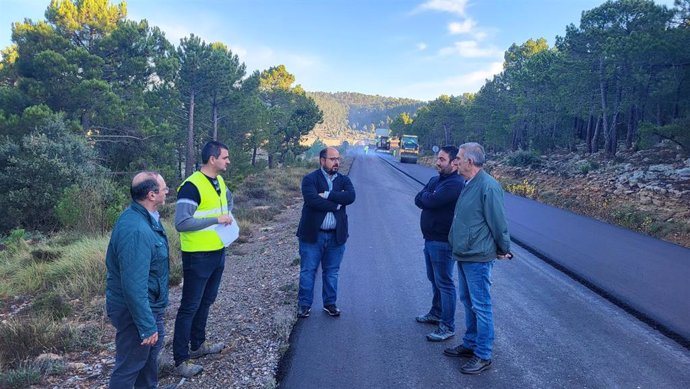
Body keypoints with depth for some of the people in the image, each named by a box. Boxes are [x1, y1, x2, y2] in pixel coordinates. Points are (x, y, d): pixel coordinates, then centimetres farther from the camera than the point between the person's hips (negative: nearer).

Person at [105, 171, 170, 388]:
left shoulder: (145, 217, 1)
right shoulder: (136, 230, -32)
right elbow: (133, 285, -32)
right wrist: (147, 326, -27)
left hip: (149, 303, 10)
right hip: (134, 309, -10)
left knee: (153, 347, 27)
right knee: (130, 364, 7)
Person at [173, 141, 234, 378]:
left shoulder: (219, 181, 7)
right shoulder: (192, 186, -21)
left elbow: (228, 198, 30)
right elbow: (181, 223, -27)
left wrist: (227, 215, 11)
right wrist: (216, 219, -23)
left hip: (218, 253, 9)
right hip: (198, 256, -9)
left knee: (206, 301, 20)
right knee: (190, 307, 1)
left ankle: (198, 345, 37)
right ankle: (180, 360, 13)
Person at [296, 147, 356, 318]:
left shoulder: (344, 180, 7)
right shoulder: (310, 179, -6)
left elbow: (350, 197, -13)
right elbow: (312, 200, -23)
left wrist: (327, 195, -19)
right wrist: (336, 204, -15)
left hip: (336, 235, 4)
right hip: (313, 234, -3)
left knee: (331, 272, 14)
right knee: (308, 271, 6)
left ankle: (330, 303, 28)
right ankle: (304, 304, 19)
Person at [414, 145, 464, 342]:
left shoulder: (455, 184, -19)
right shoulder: (435, 180, 12)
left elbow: (430, 201, -26)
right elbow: (418, 200, 3)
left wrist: (426, 195, -5)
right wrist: (429, 198, -15)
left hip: (443, 242, -9)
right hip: (430, 239, 9)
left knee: (444, 283, -2)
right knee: (434, 279, 22)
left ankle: (448, 327, 7)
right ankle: (436, 313, 39)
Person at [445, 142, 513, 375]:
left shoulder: (488, 186, -21)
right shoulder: (468, 184, 9)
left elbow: (498, 222, -15)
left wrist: (504, 249, -6)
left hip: (478, 258, -10)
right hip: (464, 255, 10)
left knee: (480, 307, 2)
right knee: (468, 302, 20)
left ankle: (483, 356, 14)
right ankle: (470, 344, 35)